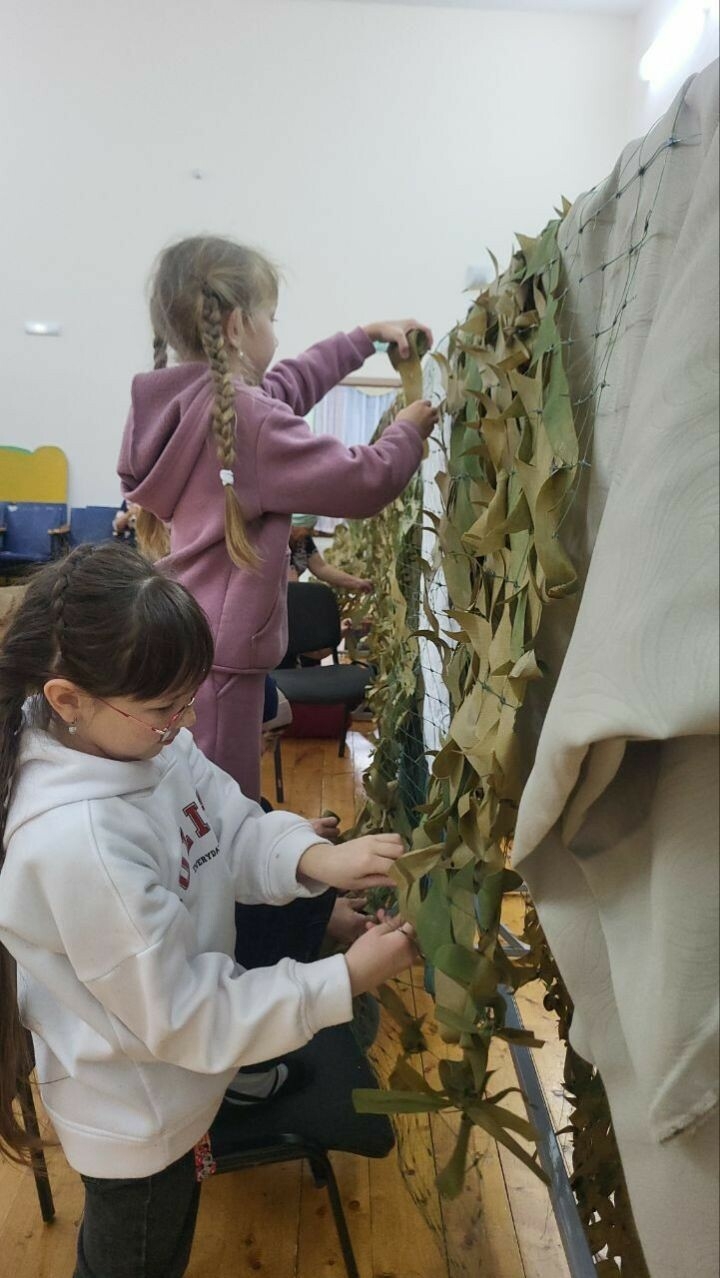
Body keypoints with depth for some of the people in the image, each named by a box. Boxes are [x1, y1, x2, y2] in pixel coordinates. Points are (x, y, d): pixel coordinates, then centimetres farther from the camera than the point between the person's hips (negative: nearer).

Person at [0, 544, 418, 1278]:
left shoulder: (144, 738, -17)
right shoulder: (76, 841, -40)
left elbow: (237, 831, -6)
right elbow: (183, 1015, -30)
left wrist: (316, 859, -27)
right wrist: (347, 980, -28)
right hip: (134, 1113, -7)